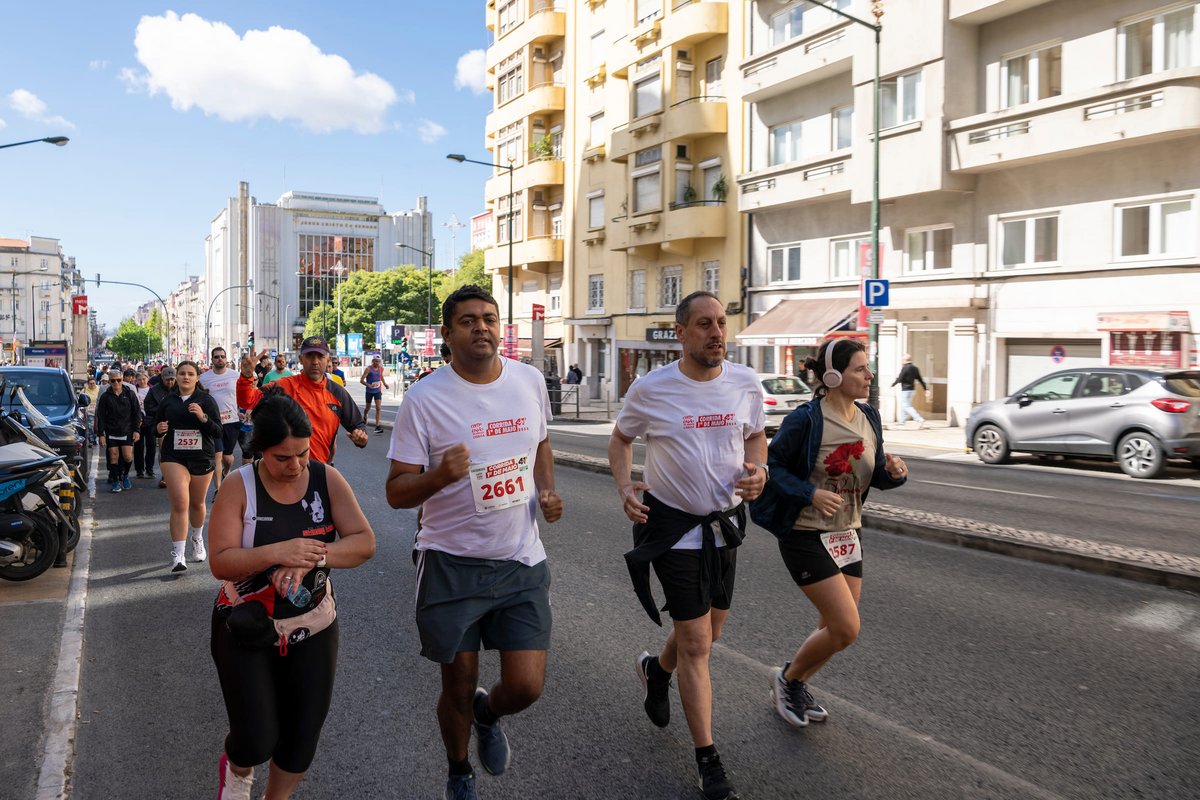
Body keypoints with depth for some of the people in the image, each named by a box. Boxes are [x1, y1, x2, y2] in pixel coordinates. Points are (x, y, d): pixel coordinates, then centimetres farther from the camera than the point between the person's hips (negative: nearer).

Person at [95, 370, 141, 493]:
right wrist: (100, 434, -3)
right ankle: (115, 481, 12)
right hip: (111, 432, 1)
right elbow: (100, 417, 3)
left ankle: (125, 475, 20)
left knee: (128, 457, -7)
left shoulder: (130, 394, 3)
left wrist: (136, 430, -1)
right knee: (113, 457, -1)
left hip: (127, 432, 0)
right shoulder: (105, 397, 3)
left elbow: (137, 413, 5)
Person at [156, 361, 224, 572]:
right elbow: (156, 426, 16)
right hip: (173, 457, 0)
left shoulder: (206, 400, 0)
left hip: (202, 458, 0)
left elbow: (218, 432, -5)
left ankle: (197, 539, 43)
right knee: (180, 504, -14)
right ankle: (178, 554, -13)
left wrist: (203, 417, -21)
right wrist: (159, 429, -7)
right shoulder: (167, 401, 6)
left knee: (197, 503, 16)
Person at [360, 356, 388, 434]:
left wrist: (384, 383, 9)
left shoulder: (381, 369, 2)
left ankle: (377, 426, -13)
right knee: (368, 408, 12)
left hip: (378, 391, 3)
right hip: (369, 391, -2)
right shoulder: (368, 369, -13)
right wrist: (369, 385, -32)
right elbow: (361, 380, -17)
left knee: (378, 408, -11)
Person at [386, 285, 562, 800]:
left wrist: (547, 490, 1)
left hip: (522, 562, 3)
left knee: (526, 687, 0)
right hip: (452, 564, -3)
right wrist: (440, 476, -31)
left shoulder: (530, 381, 0)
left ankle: (487, 714, 39)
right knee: (458, 689, 12)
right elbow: (396, 492, -10)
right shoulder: (424, 400, -13)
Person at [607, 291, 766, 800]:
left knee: (711, 629, 18)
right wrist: (624, 487, -14)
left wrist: (757, 470, -9)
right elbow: (619, 439, 3)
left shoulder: (746, 383, -5)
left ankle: (656, 669, 52)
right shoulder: (651, 389, -13)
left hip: (725, 524, 5)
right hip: (673, 525, -4)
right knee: (697, 644, -1)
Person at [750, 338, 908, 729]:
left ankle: (795, 690, 37)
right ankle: (788, 680, 17)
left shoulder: (869, 418, 5)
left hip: (848, 536, 8)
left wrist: (893, 472, -9)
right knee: (846, 628, -10)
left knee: (834, 629, 13)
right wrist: (810, 494, -23)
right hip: (806, 537, -7)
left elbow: (876, 477, 13)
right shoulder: (806, 420, -17)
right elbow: (771, 465, -12)